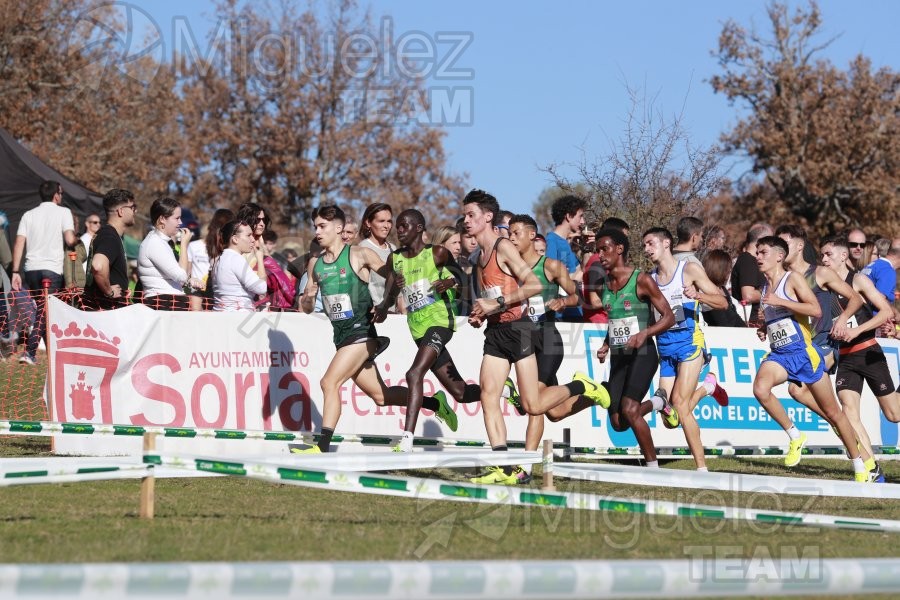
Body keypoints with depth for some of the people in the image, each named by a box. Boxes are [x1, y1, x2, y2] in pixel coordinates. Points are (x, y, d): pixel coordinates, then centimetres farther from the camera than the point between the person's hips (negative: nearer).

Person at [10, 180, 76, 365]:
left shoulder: (29, 215, 11)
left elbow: (19, 243, 4)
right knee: (45, 313, -4)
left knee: (43, 310, 18)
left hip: (31, 268, 5)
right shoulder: (63, 212, 0)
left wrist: (15, 272, 4)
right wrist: (75, 234, 12)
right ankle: (29, 352, -17)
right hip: (52, 269, -5)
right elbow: (70, 240, -12)